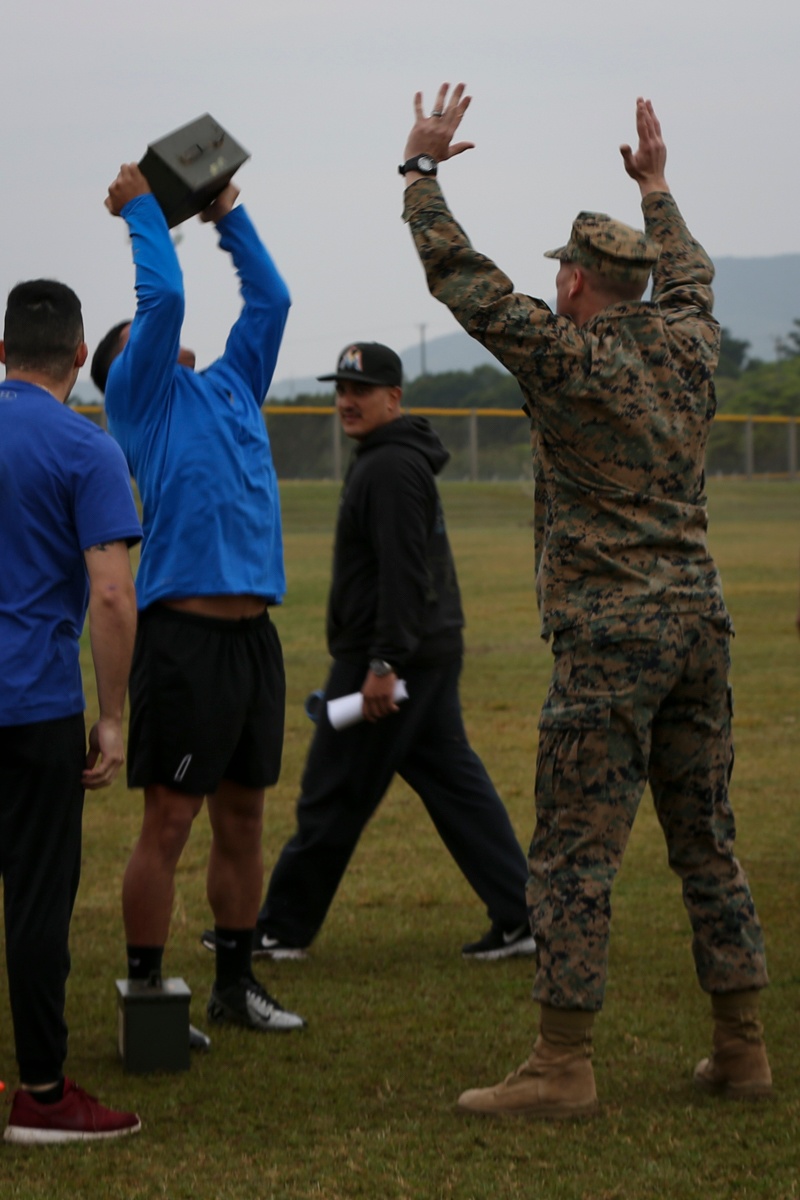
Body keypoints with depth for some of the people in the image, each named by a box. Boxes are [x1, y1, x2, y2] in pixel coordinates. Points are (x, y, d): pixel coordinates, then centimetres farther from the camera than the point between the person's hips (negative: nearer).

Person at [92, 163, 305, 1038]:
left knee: (242, 817, 12)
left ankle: (235, 984, 20)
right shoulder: (141, 399, 3)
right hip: (186, 631, -7)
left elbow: (271, 299, 23)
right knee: (169, 820, -4)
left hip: (253, 630, 7)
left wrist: (229, 217, 24)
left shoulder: (228, 390, 21)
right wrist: (140, 207, 3)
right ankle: (145, 999, 1)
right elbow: (164, 295, -7)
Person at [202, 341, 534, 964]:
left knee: (333, 793, -2)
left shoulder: (391, 468, -15)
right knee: (454, 781, 8)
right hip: (431, 651, 11)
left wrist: (383, 663, -25)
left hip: (393, 658, -11)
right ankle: (520, 916, 5)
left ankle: (283, 928, 6)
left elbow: (402, 572, -23)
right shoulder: (400, 460, 19)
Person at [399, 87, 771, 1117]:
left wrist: (422, 167, 5)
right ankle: (741, 1050, 14)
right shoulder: (685, 347, 8)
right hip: (698, 619, 7)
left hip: (611, 636, -7)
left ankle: (562, 1068, -6)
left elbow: (461, 278, -5)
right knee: (707, 845, 12)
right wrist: (656, 189, 44)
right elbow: (689, 274, 31)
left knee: (574, 856, -5)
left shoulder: (568, 358, -10)